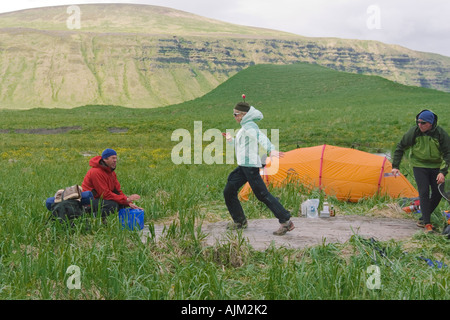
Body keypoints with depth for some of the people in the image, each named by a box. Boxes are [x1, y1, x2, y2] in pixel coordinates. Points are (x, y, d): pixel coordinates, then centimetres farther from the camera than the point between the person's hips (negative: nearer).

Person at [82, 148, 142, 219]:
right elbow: (105, 194, -25)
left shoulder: (111, 172, 10)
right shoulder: (96, 172, -21)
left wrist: (129, 203, -10)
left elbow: (117, 191, 7)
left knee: (123, 204, -4)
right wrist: (126, 199, -26)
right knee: (113, 205, -30)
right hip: (89, 202, -10)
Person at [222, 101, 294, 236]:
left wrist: (271, 149, -47)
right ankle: (239, 221, 21)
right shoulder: (244, 127, 19)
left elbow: (261, 137, -31)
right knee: (229, 192, 10)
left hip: (250, 165, -10)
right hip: (243, 166, 10)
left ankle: (286, 222, -6)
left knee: (262, 194, -10)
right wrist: (230, 140, 35)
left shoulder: (249, 126, -13)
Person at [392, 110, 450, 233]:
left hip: (435, 166, 2)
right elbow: (400, 147, -3)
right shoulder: (414, 132, -15)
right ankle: (427, 223, -12)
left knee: (438, 193, 2)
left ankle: (423, 218, 21)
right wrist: (395, 166, -7)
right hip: (419, 166, -2)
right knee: (424, 192, -13)